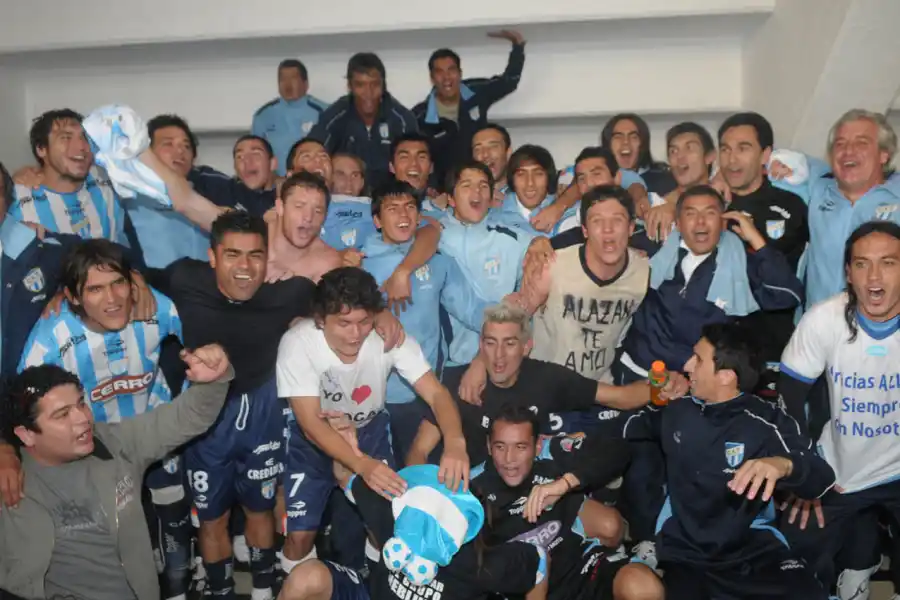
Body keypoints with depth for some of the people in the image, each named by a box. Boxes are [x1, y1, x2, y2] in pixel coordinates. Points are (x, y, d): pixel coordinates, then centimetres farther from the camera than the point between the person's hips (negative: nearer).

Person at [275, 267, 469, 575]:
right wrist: (363, 465, -46)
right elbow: (312, 425, -30)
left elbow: (436, 393, -26)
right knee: (300, 535, -10)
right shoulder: (296, 344, -30)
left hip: (369, 429, 2)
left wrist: (455, 442, -46)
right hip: (314, 437, -2)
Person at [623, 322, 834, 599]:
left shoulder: (767, 422, -7)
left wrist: (784, 465, -37)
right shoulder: (677, 407, 5)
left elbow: (823, 478, -17)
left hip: (753, 548, -1)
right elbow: (630, 428, 24)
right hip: (684, 550, 2)